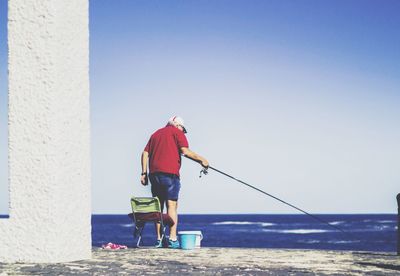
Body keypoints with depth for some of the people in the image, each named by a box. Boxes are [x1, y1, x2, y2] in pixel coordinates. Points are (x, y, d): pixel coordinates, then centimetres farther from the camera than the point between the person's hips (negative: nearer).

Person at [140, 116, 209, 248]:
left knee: (158, 207, 8)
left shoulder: (155, 134, 24)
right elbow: (185, 151, -7)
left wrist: (144, 173, 14)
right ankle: (172, 239, -17)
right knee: (172, 205, -8)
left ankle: (159, 240, 5)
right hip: (170, 173, -6)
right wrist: (201, 160, 1)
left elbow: (145, 154, 16)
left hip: (154, 173, 6)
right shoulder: (177, 132, 5)